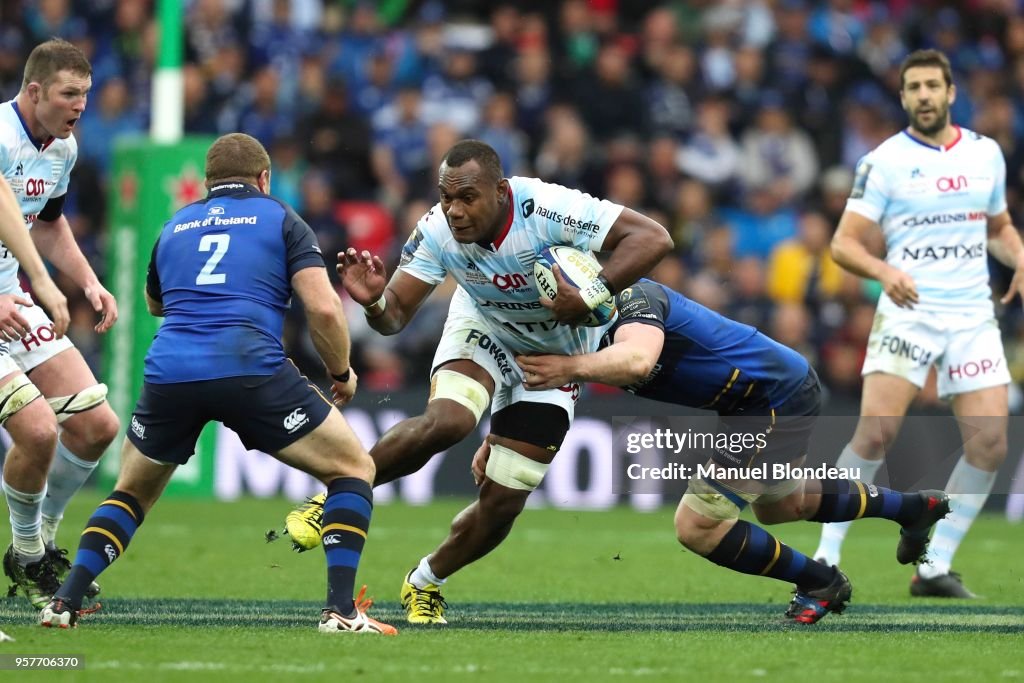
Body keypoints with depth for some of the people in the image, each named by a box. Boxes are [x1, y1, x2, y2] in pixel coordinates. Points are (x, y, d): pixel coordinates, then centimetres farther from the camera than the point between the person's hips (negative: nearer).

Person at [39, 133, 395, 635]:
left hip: (168, 371, 4)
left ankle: (66, 601, 9)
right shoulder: (281, 220, 15)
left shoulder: (175, 227, 25)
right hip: (250, 369, -3)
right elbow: (323, 309, 2)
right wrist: (342, 372, 18)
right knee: (353, 470, 12)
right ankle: (340, 609, -4)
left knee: (133, 492, 27)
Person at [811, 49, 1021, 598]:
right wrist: (884, 271, -23)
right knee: (876, 430, -18)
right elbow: (844, 243, -4)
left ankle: (935, 568, 5)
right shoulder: (884, 161, -1)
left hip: (973, 315, 4)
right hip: (908, 311, -4)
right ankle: (826, 559, -10)